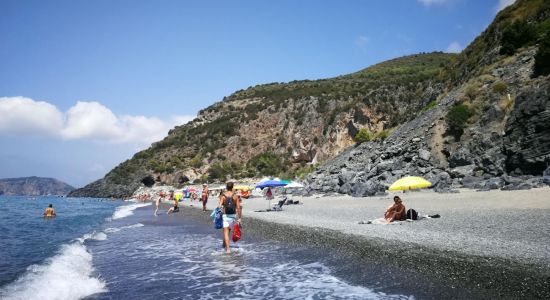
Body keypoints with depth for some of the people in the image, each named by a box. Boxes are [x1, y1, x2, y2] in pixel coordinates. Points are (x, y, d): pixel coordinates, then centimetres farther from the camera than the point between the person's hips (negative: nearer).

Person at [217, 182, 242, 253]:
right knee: (228, 230, 21)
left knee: (226, 232, -2)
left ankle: (227, 248, -10)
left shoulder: (222, 196, -4)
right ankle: (224, 244, 37)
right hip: (233, 215, 2)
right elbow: (238, 208, -4)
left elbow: (219, 206, -14)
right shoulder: (235, 196, -2)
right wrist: (239, 218, 0)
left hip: (225, 215, -2)